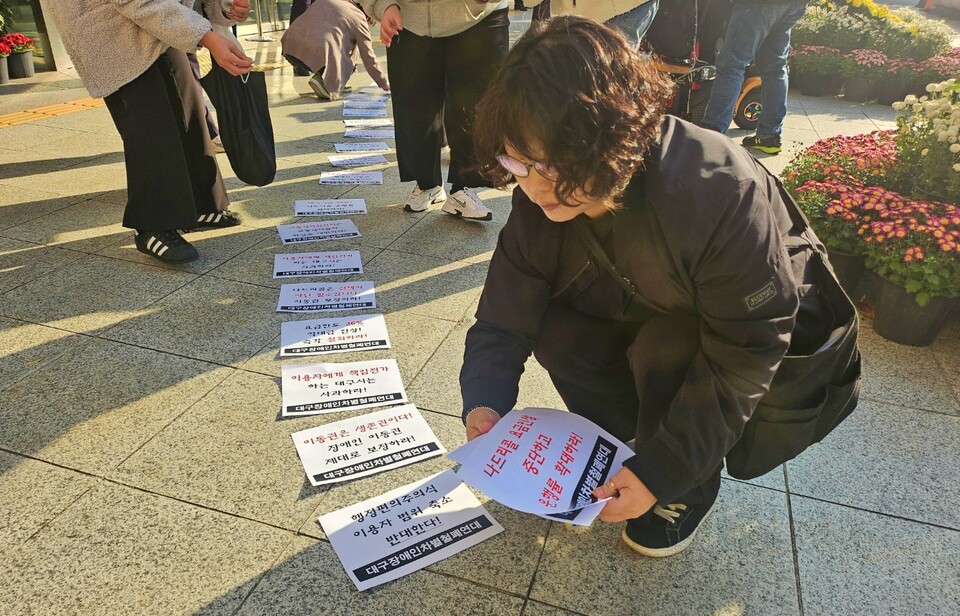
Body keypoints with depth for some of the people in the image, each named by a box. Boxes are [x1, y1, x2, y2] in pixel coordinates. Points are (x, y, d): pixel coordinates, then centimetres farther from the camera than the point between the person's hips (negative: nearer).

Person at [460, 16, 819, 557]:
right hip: (643, 317, 4)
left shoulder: (721, 193, -37)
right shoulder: (542, 200, -22)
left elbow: (748, 350, -31)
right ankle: (618, 441, 5)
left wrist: (660, 473, -31)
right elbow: (505, 318, -17)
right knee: (558, 334, -21)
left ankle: (691, 490, -4)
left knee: (666, 346, -33)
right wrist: (484, 403, -36)